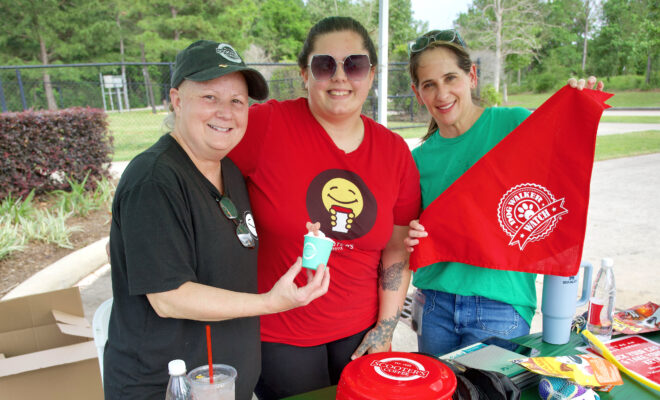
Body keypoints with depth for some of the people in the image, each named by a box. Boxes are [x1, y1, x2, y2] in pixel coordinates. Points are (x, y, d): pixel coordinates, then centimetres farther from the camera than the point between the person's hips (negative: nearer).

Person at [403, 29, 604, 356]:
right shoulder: (420, 158, 3)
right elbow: (416, 230, 10)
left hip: (501, 305, -3)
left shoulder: (513, 123, -6)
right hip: (436, 302, 4)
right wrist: (410, 239, -12)